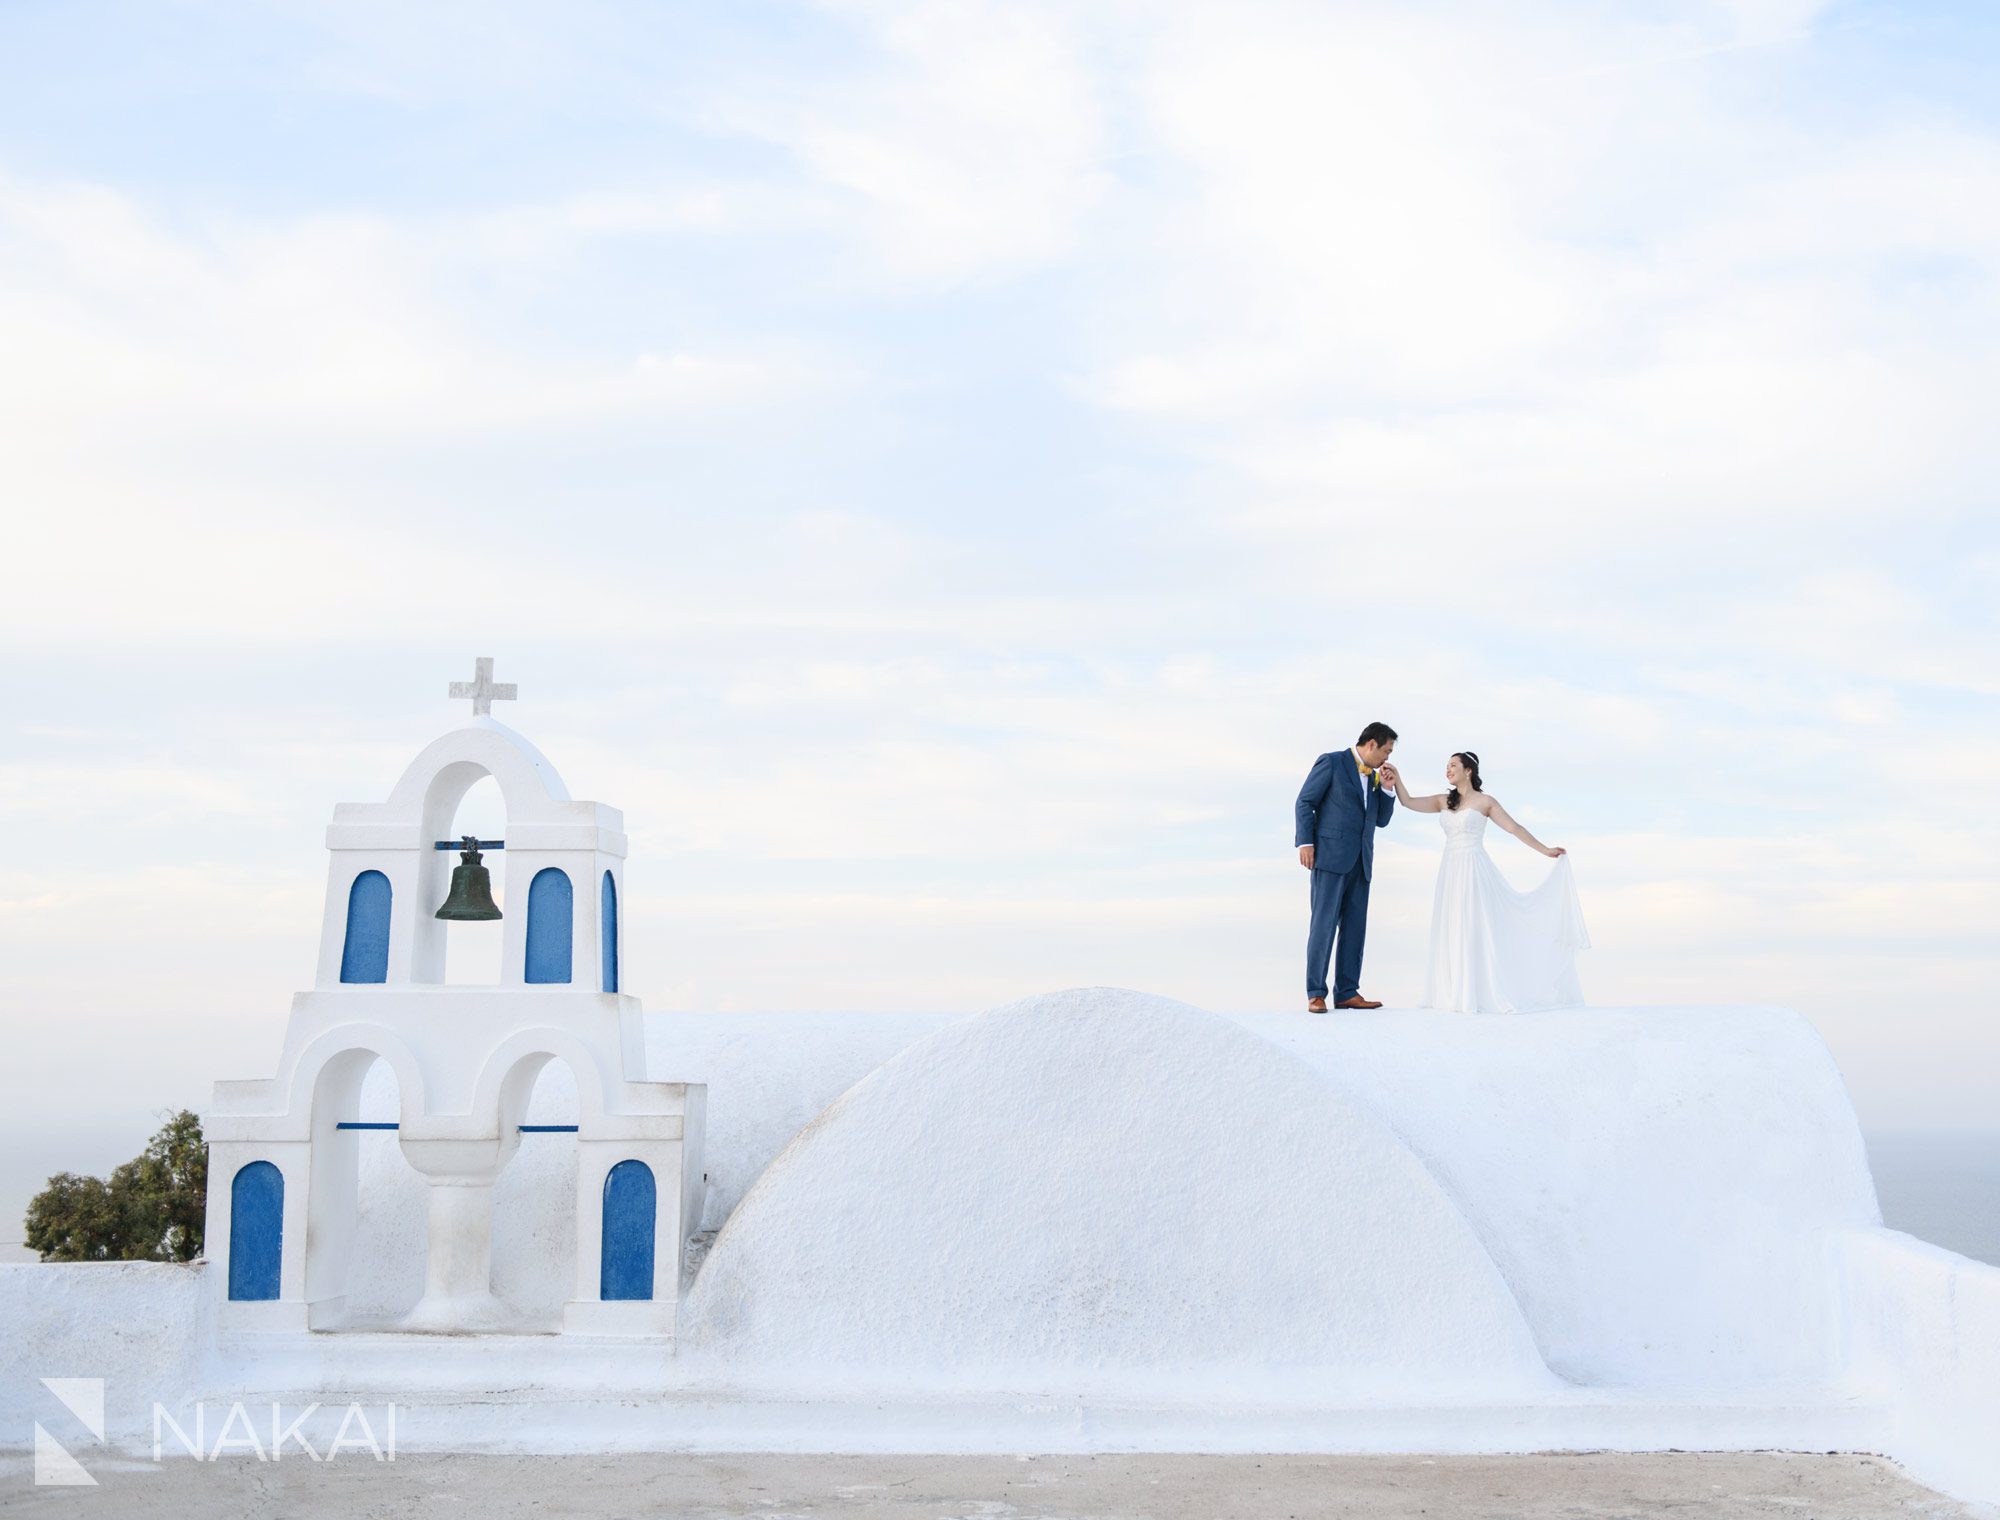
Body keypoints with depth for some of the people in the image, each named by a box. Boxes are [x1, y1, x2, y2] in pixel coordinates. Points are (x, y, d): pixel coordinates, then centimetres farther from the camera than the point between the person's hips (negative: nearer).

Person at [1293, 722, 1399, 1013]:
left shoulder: (1373, 777, 19)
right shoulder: (1331, 762, -2)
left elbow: (1381, 820, 19)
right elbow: (1304, 802, -5)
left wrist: (1387, 788, 5)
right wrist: (1305, 842, -14)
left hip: (1359, 862, 7)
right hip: (1331, 856, -7)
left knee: (1355, 927, 3)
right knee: (1324, 923, -9)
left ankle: (1347, 993, 6)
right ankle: (1315, 993, -7)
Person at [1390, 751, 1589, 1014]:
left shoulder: (1485, 801, 0)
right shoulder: (1443, 801, 13)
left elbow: (1515, 828, 1)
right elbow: (1408, 802, 7)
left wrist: (1545, 850, -1)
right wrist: (1396, 780, -5)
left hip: (1474, 871, -5)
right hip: (1451, 872, 6)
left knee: (1477, 929, -8)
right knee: (1454, 931, 3)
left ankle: (1485, 995, -7)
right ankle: (1460, 994, 6)